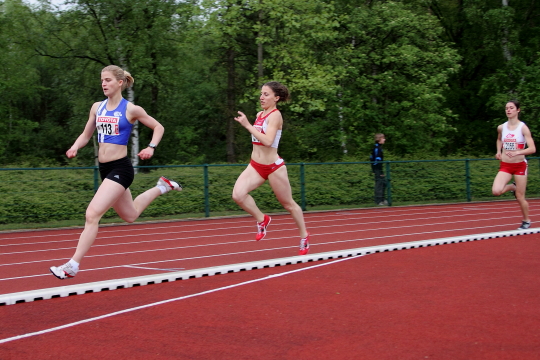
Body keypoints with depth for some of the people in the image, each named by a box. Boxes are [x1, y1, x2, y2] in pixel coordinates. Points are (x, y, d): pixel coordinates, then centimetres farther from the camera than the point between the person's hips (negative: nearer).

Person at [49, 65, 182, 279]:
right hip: (104, 168, 8)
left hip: (120, 169, -8)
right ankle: (162, 187, 44)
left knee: (92, 214, -19)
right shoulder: (97, 107, 8)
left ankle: (72, 266, -14)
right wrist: (75, 148, -6)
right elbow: (85, 135, 15)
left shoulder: (131, 109, -7)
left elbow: (158, 127, 3)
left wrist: (151, 147, -14)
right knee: (130, 216, 23)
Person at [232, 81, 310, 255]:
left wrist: (248, 125, -29)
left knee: (288, 204, 9)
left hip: (273, 167, -6)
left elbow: (268, 141, -29)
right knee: (238, 194, -19)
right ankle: (262, 220, 5)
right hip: (255, 166, 7)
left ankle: (304, 236, 30)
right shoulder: (260, 114, 9)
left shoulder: (275, 115, -14)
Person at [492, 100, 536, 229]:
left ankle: (526, 221, 27)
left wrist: (517, 152, -33)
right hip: (505, 166, 3)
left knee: (520, 197, 2)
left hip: (519, 165, -3)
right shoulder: (501, 128, 1)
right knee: (496, 191, -17)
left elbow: (532, 149, -18)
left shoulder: (523, 127, -11)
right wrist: (499, 152, 8)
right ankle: (513, 187, 16)